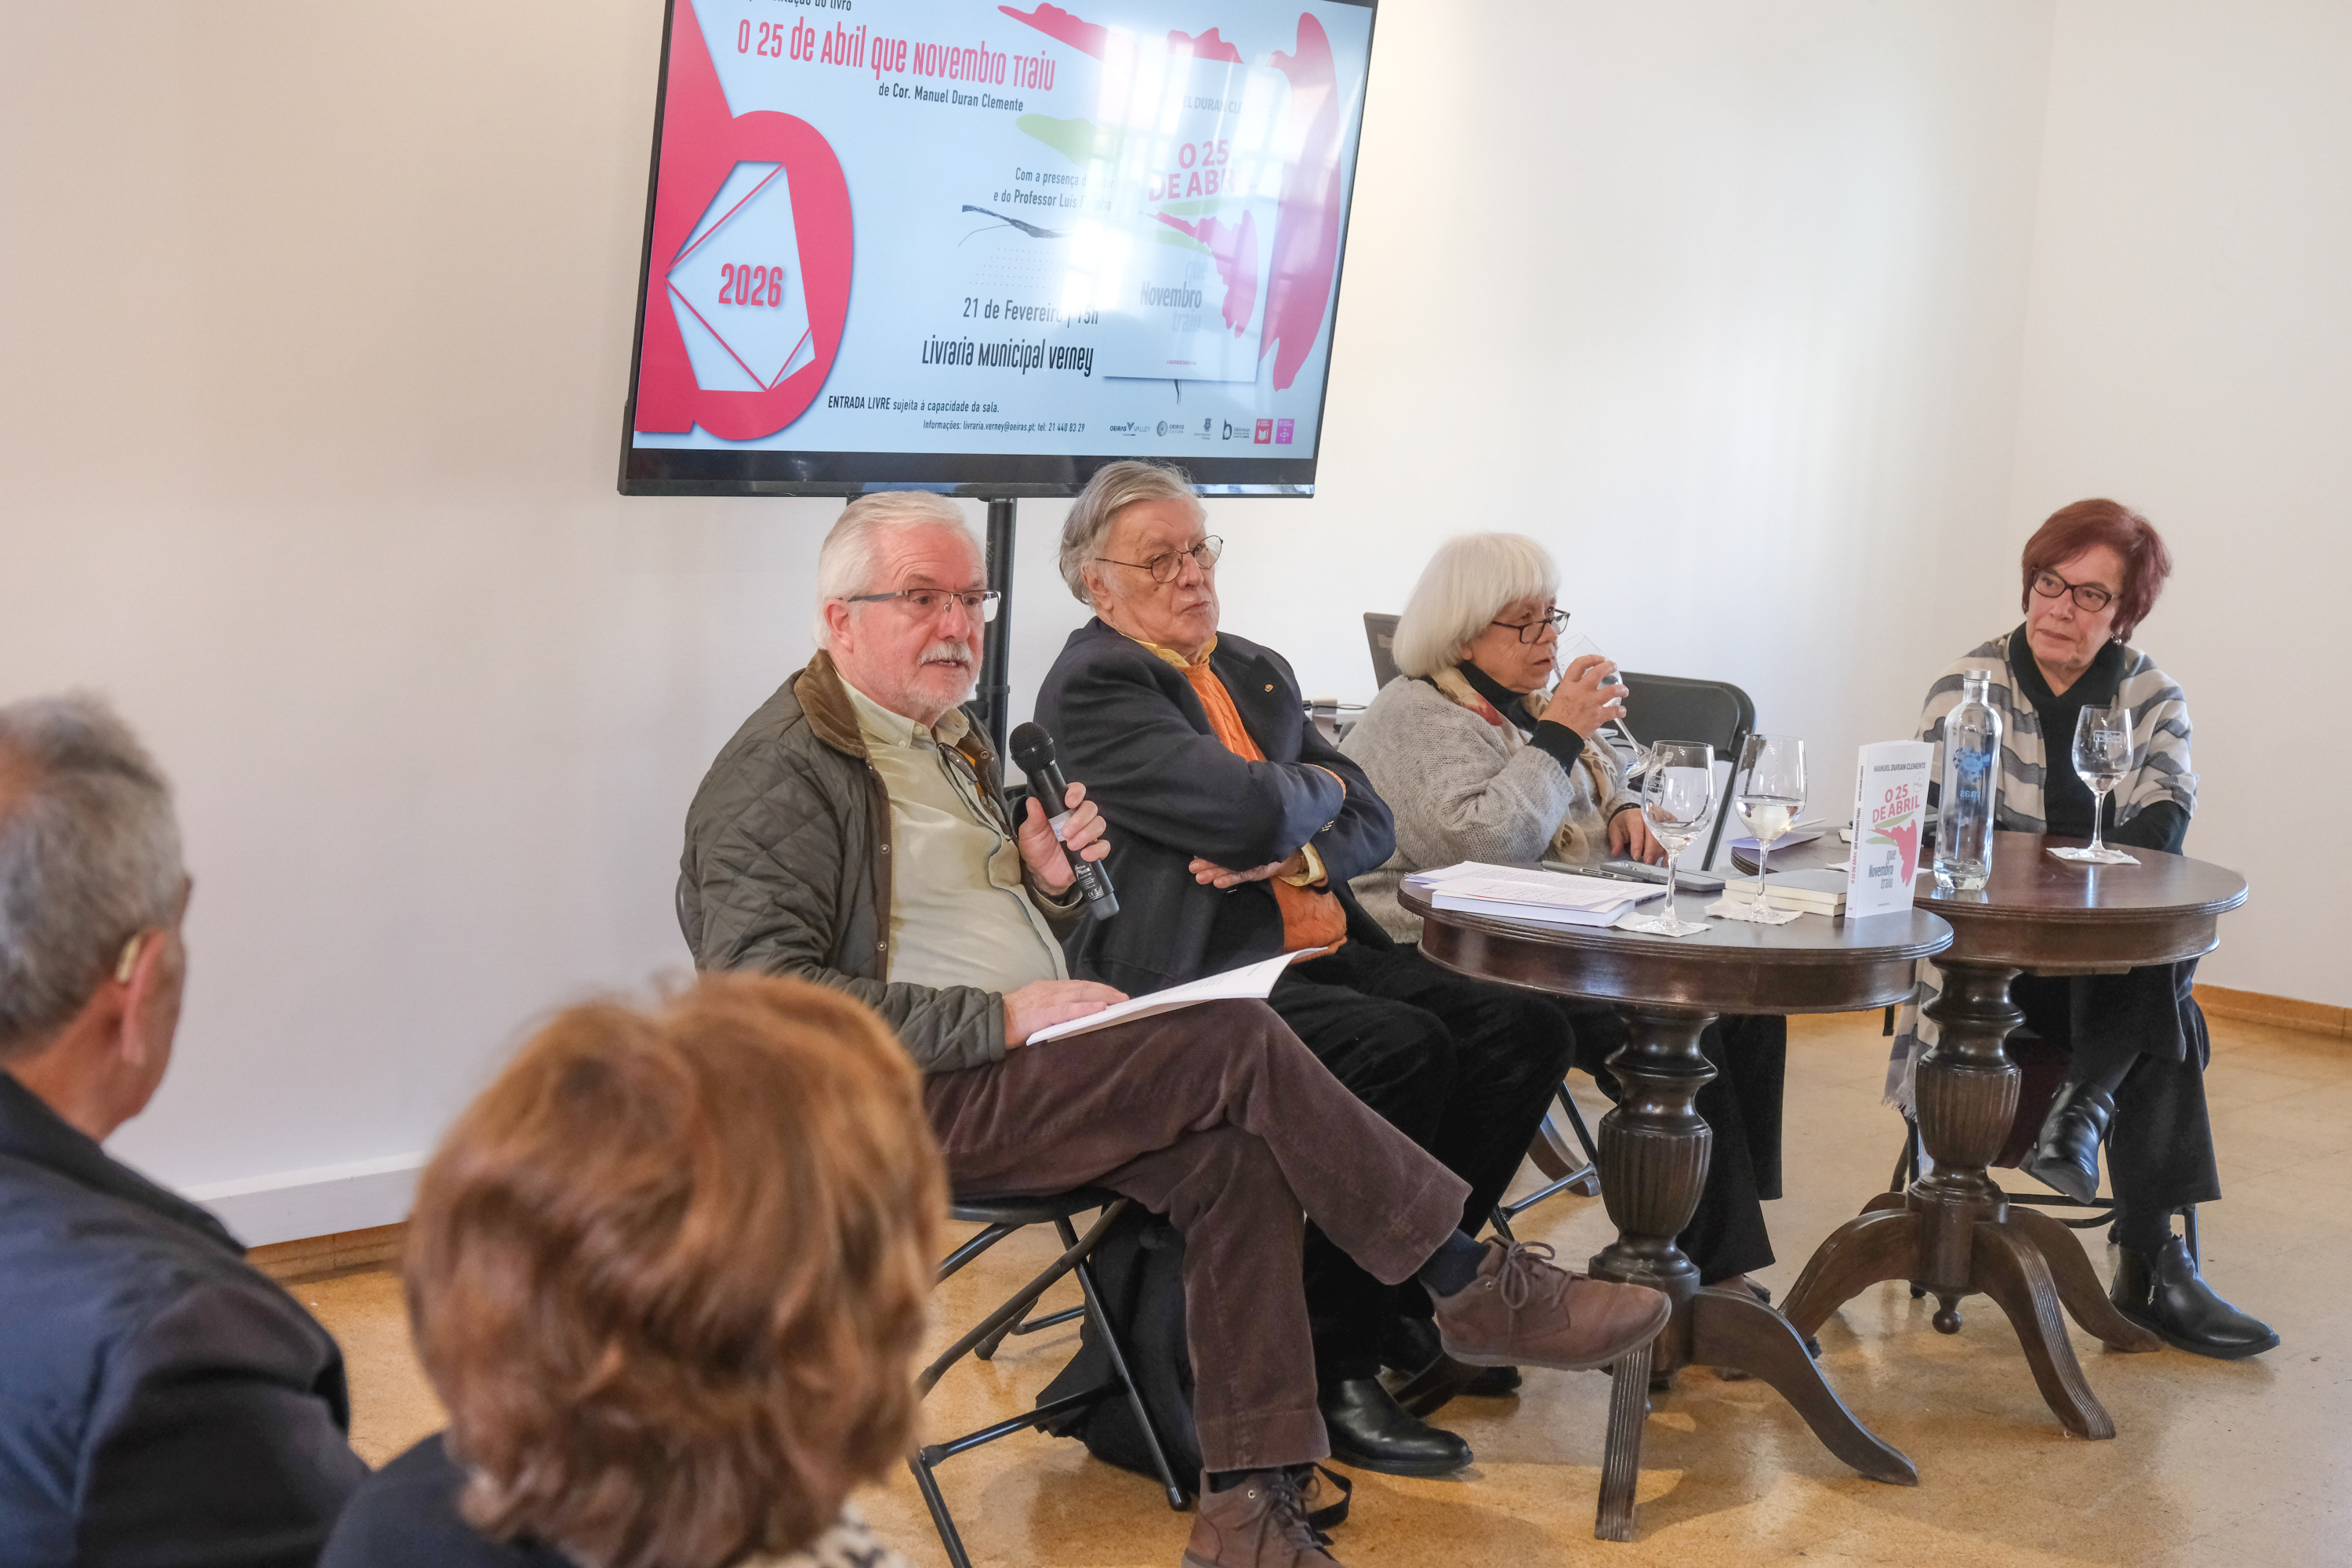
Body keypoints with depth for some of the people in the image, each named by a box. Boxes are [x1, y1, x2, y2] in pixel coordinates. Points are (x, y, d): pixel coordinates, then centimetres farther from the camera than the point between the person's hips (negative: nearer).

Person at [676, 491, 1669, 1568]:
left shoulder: (944, 739, 18)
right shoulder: (782, 774, -10)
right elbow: (763, 997, -20)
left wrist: (1045, 884, 1)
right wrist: (996, 1020, -23)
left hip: (1017, 1070, 9)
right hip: (910, 1100, -9)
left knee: (1233, 1152, -17)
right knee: (1239, 1045, -21)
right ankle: (1474, 1289, -7)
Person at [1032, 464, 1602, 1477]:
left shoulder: (1258, 672, 22)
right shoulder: (1092, 685, -6)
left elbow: (1371, 822, 13)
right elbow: (1248, 811, -18)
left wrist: (1298, 856, -8)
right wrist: (1317, 789, 4)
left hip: (1321, 955, 8)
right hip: (1192, 977, -8)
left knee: (1526, 1029, -11)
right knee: (1404, 1050, -31)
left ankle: (1407, 1300, 4)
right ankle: (1328, 1372, -19)